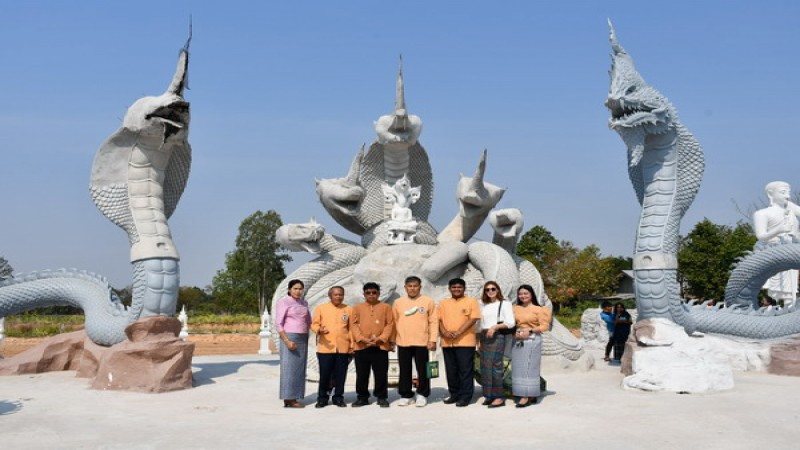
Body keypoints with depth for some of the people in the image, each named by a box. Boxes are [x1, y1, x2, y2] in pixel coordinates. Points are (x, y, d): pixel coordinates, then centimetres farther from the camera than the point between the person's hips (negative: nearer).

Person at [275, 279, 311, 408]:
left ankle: (293, 398, 12)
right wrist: (287, 341, -20)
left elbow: (308, 321, 20)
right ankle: (288, 399, -3)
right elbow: (278, 324, -11)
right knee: (289, 368, -6)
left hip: (303, 339, 7)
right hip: (289, 338, -7)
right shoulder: (283, 302, -7)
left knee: (299, 369, 6)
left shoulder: (304, 303, 13)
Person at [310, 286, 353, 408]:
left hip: (343, 348, 1)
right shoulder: (321, 308, 5)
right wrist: (319, 330, -18)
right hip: (325, 348, -1)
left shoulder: (348, 310, 9)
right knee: (324, 374, 2)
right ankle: (322, 398, 14)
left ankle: (338, 397, 17)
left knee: (340, 374, 5)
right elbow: (314, 324, 4)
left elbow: (352, 328, 9)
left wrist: (352, 345, 4)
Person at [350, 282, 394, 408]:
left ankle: (382, 397, 12)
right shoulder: (358, 308, 9)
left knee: (381, 374, 2)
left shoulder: (386, 307, 6)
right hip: (361, 346, 1)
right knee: (361, 374, 6)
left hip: (380, 346, -1)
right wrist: (362, 338, -12)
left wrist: (381, 338, -11)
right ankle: (362, 397, 16)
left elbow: (390, 324, 1)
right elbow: (354, 325, 3)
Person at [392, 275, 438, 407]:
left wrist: (433, 340, -7)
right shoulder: (398, 302, 9)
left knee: (423, 370, 3)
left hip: (422, 342, -2)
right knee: (404, 371, 7)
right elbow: (394, 322, 11)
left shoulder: (428, 301, 2)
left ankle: (422, 395, 14)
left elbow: (433, 322, 0)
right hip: (403, 342, 2)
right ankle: (406, 396, 16)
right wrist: (392, 340, 7)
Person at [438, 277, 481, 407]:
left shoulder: (471, 301, 2)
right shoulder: (443, 303, 14)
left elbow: (473, 319, -8)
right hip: (447, 343, 4)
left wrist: (458, 332, -16)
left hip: (465, 342, -4)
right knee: (451, 370, 9)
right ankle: (454, 394, 20)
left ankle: (465, 396, 3)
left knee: (465, 370, -2)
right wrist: (444, 332, -11)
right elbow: (438, 319, 8)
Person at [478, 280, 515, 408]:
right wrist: (480, 341, 14)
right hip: (484, 337, 6)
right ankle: (489, 395, 9)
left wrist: (495, 326, -16)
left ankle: (499, 397, -11)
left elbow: (510, 322, -6)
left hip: (497, 336, -6)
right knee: (485, 366, 3)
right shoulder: (484, 306, 20)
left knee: (495, 365, -13)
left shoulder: (504, 304, 2)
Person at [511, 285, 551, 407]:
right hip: (518, 340, 5)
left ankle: (527, 396, -6)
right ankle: (531, 395, 12)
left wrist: (530, 331, -16)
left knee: (529, 367, -7)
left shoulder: (539, 309, -1)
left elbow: (545, 326, -5)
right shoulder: (515, 308, 12)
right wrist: (514, 333, -6)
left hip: (532, 339, -5)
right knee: (518, 367, 4)